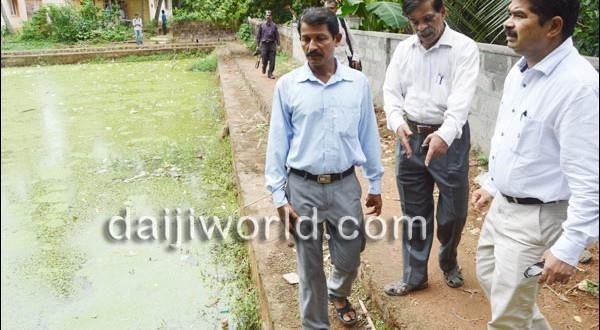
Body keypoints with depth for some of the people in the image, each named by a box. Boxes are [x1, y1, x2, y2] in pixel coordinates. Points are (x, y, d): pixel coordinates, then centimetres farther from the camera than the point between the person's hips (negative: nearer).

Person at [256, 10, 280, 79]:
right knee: (264, 60, 1)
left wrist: (278, 45, 1)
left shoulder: (274, 25, 4)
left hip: (272, 44, 0)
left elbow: (277, 36, 6)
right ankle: (264, 68, 33)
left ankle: (270, 73, 7)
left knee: (272, 60, -3)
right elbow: (258, 35, 8)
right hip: (264, 44, 0)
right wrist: (258, 44, 5)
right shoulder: (261, 25, 4)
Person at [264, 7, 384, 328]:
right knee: (310, 265, 11)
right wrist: (279, 196, -4)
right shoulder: (287, 86, -5)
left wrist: (375, 184, 9)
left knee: (349, 257, 16)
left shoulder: (359, 83, -2)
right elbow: (277, 142, -2)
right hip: (303, 188, -1)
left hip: (345, 185, 2)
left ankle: (338, 293, 51)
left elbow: (369, 136, 5)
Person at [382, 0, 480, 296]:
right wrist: (398, 122, -18)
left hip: (449, 138, -3)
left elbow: (462, 97, -21)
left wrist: (444, 134, -37)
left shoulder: (464, 48, -9)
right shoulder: (404, 49, 6)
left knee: (454, 210, 8)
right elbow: (391, 91, 2)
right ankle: (414, 275, 28)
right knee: (413, 211, 12)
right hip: (410, 137, 4)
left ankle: (449, 261, 39)